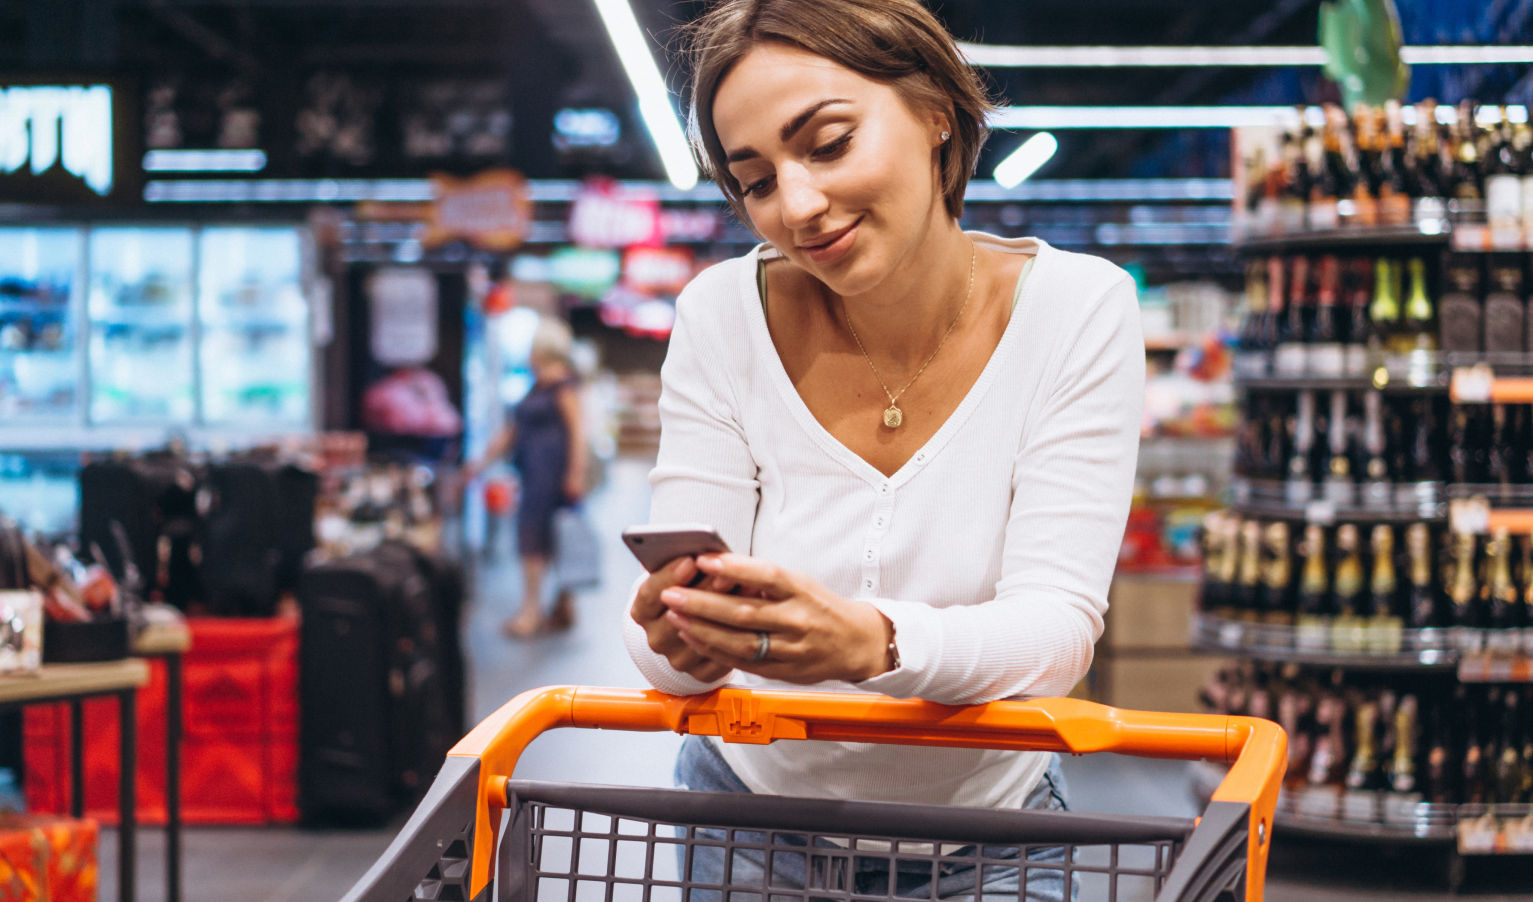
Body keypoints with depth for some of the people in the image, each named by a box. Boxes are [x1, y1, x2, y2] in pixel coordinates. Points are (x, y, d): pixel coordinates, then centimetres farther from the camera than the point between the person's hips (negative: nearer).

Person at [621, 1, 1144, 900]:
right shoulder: (723, 316, -14)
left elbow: (1061, 623, -23)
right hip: (754, 811, 1)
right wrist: (678, 645, -40)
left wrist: (874, 642, -43)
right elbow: (677, 616, -15)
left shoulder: (1076, 310, -17)